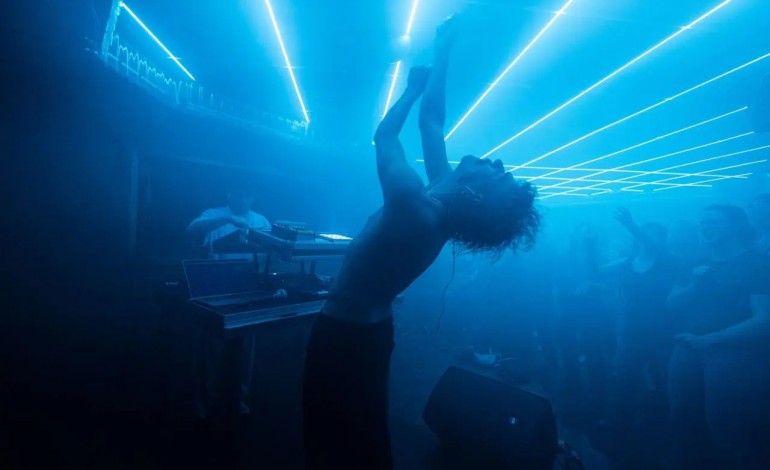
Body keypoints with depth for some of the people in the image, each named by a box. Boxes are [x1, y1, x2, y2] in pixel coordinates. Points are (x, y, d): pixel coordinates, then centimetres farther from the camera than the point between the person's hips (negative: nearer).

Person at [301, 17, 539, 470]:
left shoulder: (413, 204, -30)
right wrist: (442, 51, 8)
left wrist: (415, 85, 1)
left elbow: (385, 134, -13)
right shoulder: (443, 206, -9)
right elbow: (432, 121, 1)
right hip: (371, 330, 7)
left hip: (342, 335, -7)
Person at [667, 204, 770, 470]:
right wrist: (695, 282, -11)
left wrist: (708, 340, -20)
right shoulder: (699, 263, 14)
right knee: (686, 426, 11)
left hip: (734, 359, -5)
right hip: (689, 354, 6)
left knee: (731, 435, 2)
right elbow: (673, 301, 8)